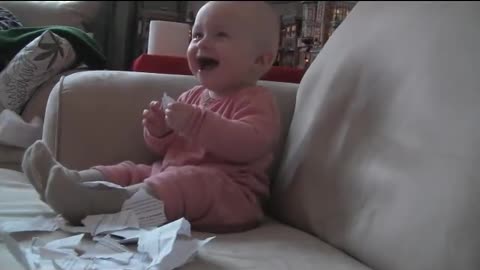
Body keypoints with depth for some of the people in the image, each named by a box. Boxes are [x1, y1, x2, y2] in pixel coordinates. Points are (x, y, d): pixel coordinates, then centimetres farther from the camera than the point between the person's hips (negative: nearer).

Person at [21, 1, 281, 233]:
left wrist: (196, 121, -31)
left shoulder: (256, 100, -5)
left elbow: (251, 143, -26)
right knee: (130, 171, 0)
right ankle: (74, 181, -26)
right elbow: (165, 149, 23)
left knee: (188, 181, -34)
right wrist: (159, 131, -1)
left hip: (226, 190, -8)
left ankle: (100, 202, -50)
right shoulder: (192, 96, 19)